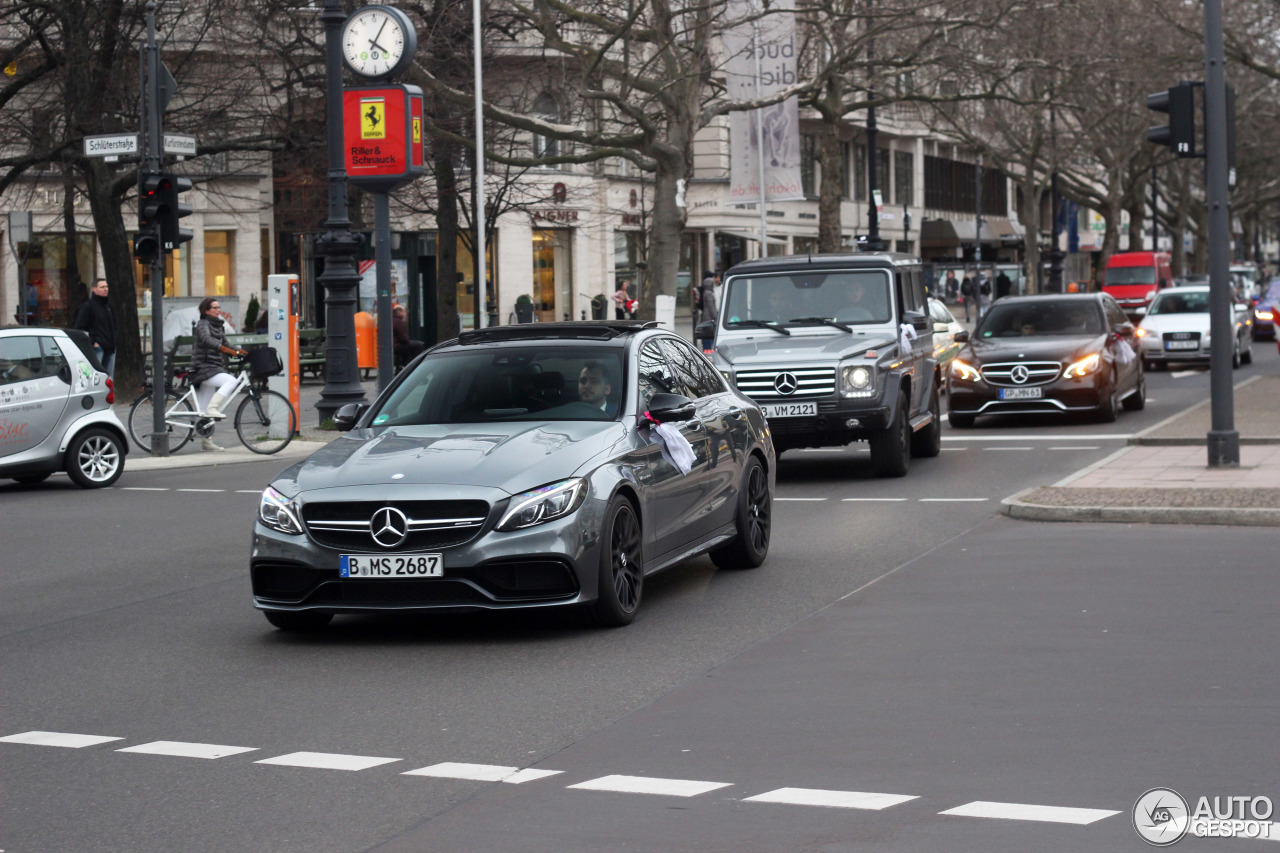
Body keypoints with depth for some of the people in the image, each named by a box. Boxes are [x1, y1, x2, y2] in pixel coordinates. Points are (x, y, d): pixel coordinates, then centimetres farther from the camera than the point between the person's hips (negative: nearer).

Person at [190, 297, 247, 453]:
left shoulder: (218, 326, 19)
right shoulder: (203, 324, -8)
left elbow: (224, 345, 19)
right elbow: (207, 340, -28)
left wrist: (238, 351, -2)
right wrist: (227, 350, -40)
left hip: (214, 368, 9)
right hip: (203, 368, -9)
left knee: (205, 410, 9)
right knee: (230, 380, -29)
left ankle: (206, 441, 11)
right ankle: (212, 409, -28)